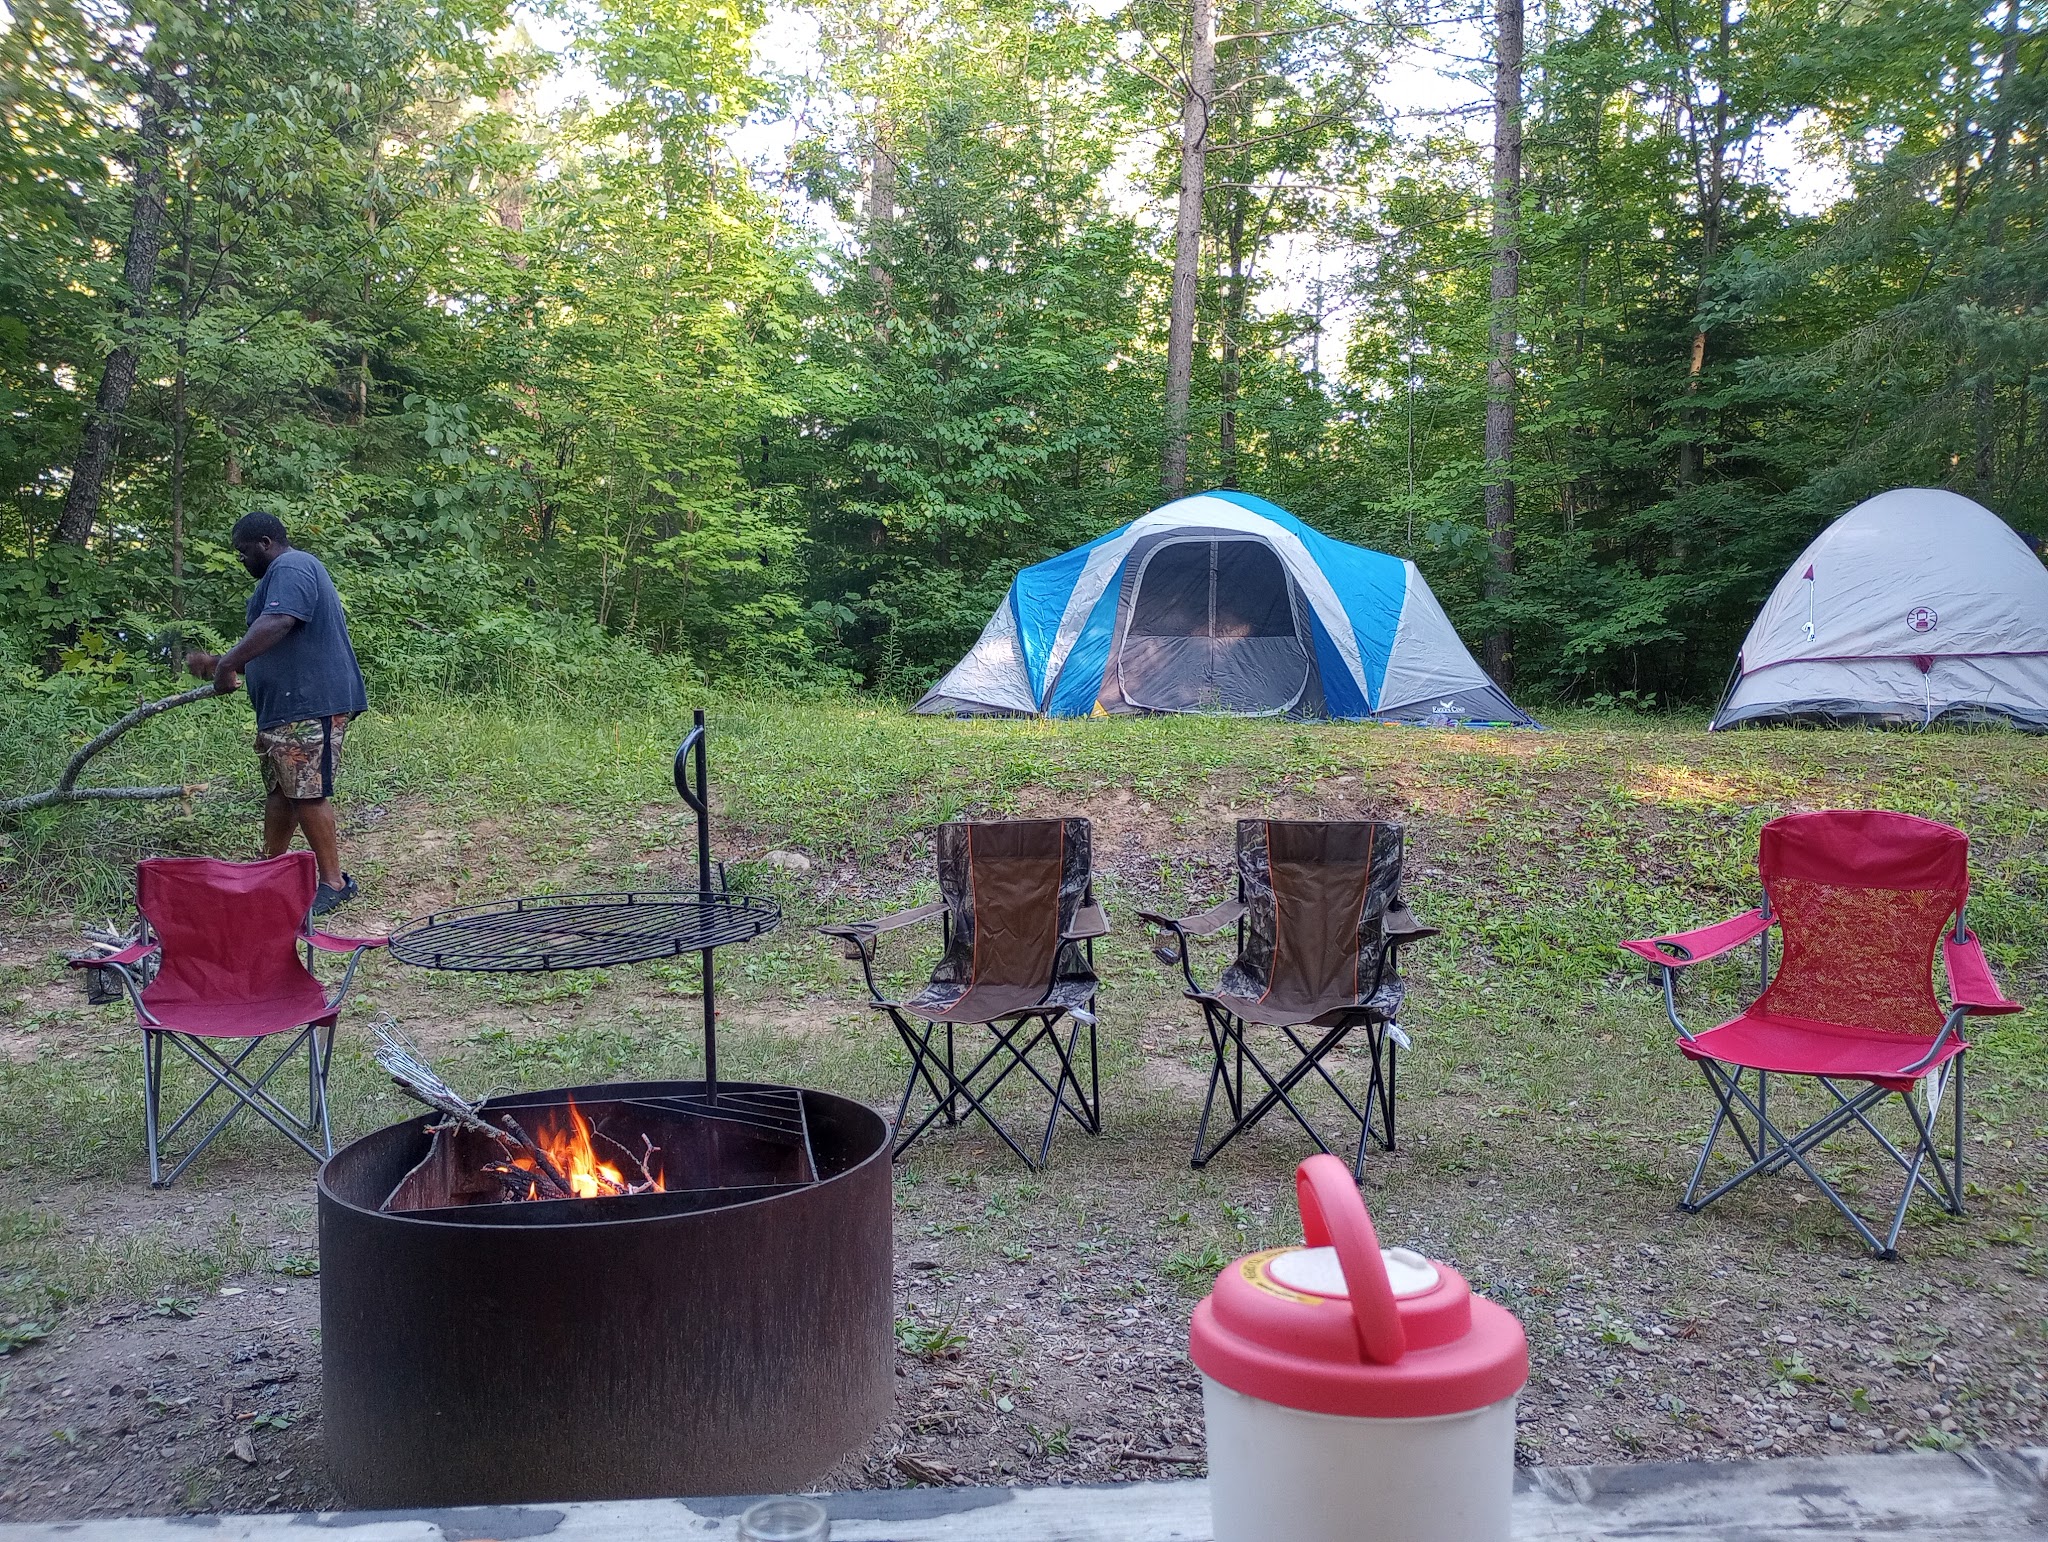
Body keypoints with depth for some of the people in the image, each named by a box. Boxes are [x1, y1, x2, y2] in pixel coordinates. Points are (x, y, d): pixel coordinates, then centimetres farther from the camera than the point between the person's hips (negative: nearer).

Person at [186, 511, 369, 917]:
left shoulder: (291, 568, -11)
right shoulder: (281, 574, 25)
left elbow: (277, 624, -28)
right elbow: (269, 650, 30)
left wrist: (227, 663, -26)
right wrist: (217, 663, 22)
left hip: (310, 707, -11)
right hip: (286, 708, 11)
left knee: (306, 792, -9)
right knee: (279, 790, 16)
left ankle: (334, 882, -5)